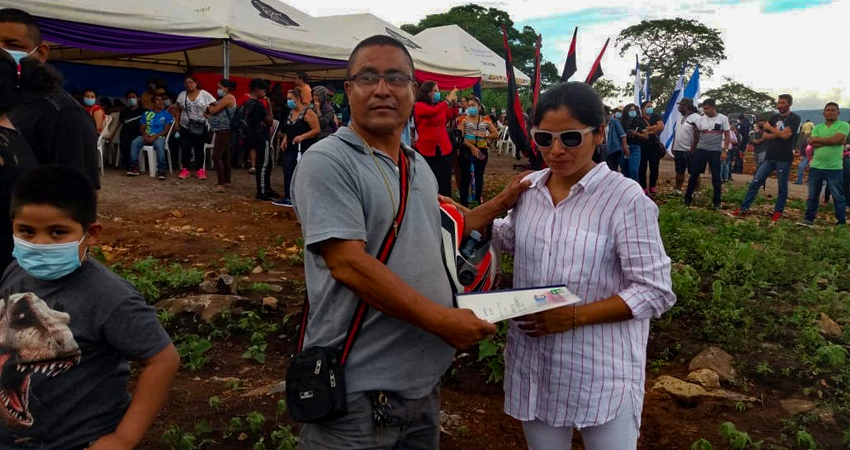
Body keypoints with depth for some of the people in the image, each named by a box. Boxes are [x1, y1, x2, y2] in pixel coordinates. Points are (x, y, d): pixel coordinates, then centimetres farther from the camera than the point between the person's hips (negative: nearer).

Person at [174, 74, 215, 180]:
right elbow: (178, 110, 11)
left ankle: (200, 170, 12)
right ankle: (185, 169, 9)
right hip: (185, 127, 2)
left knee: (199, 149, 4)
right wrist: (177, 122, 4)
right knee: (185, 148, -2)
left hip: (201, 127, -2)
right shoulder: (182, 95, 7)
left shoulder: (204, 94, -3)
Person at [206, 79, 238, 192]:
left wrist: (210, 107, 5)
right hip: (223, 131, 10)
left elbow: (214, 110, -14)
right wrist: (211, 108, -1)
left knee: (216, 156, -14)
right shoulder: (225, 98, 20)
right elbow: (213, 112, 17)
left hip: (224, 131, -10)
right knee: (225, 156, 15)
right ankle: (227, 181, 23)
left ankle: (220, 184, -17)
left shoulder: (228, 97, -12)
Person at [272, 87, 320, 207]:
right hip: (291, 148, 8)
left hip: (304, 149, -8)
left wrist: (302, 137, -23)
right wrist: (285, 139, 6)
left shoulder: (308, 112, -12)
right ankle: (288, 198, 13)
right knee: (288, 172, 5)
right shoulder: (291, 112, 13)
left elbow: (317, 130, -16)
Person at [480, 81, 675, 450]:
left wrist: (574, 316, -23)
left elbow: (656, 292, -15)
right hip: (533, 362, 5)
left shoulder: (625, 197, -16)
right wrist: (459, 215, 6)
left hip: (601, 372, -5)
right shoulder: (528, 188, 1)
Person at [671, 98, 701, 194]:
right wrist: (673, 146, 14)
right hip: (678, 150, 8)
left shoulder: (696, 118, -12)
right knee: (679, 172, 14)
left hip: (690, 151, -8)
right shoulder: (680, 118, 14)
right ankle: (677, 190, 22)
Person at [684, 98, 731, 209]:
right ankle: (688, 197, 11)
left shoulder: (723, 118, -2)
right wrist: (695, 131, -4)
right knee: (694, 174, 1)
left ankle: (717, 201, 12)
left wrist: (724, 150, -9)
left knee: (716, 177, 3)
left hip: (715, 151, -2)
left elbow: (727, 136, -2)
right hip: (701, 150, 2)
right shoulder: (701, 119, 5)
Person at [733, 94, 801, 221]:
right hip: (769, 157, 5)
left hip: (784, 159, -5)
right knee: (755, 182, 0)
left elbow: (785, 135, -18)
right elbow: (765, 136, 8)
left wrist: (770, 127, -5)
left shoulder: (795, 119, -5)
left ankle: (778, 212, 15)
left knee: (782, 187, 4)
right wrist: (778, 134, -9)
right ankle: (744, 208, 3)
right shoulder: (774, 118, 13)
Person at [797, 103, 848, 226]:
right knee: (812, 196, 9)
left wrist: (817, 139, -5)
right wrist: (832, 141, -13)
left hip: (834, 168, -3)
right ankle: (809, 219, 18)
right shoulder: (817, 128, 9)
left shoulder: (844, 125, -1)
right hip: (815, 167, 3)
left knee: (838, 197, 3)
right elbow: (812, 144, -5)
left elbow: (836, 139, -17)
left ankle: (842, 223, 10)